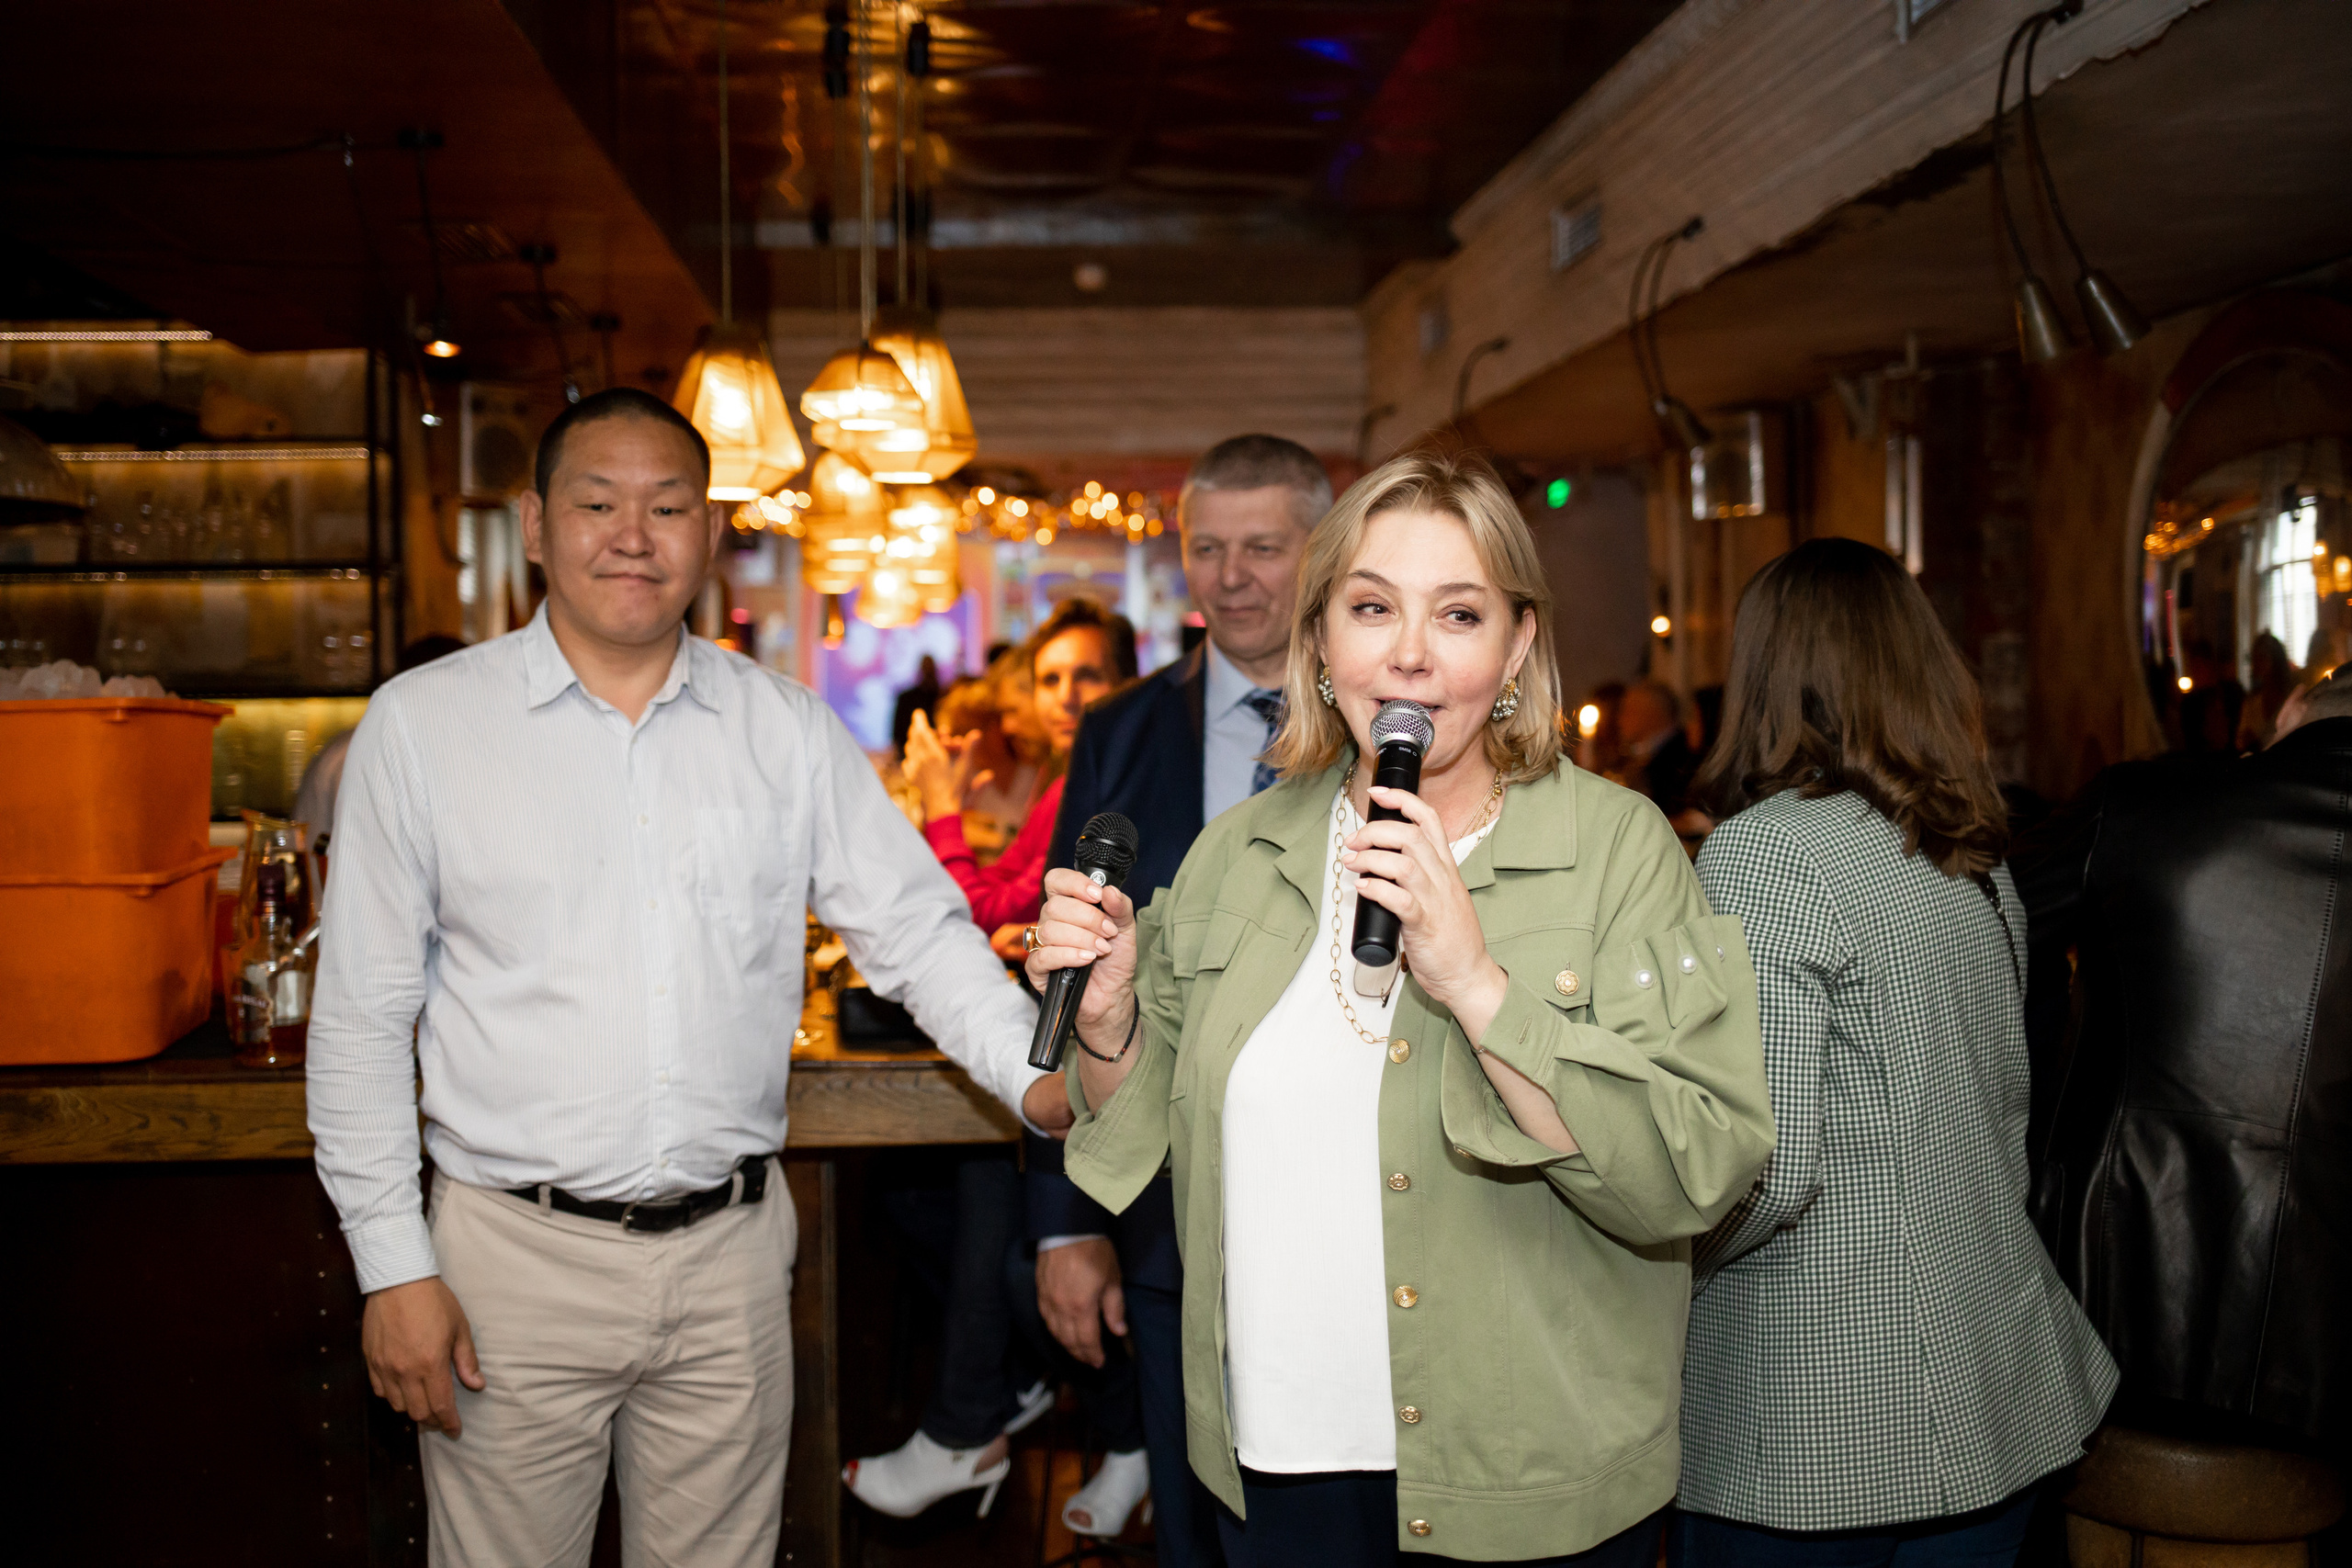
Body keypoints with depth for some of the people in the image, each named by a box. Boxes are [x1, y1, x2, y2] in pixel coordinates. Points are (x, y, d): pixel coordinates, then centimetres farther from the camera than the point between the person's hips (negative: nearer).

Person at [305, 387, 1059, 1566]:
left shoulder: (787, 730, 3)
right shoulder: (422, 724, -3)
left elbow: (918, 933, 2)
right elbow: (361, 1019, -2)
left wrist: (1047, 1080, -15)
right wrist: (394, 1266, -5)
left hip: (731, 1254, 2)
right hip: (517, 1253, -2)